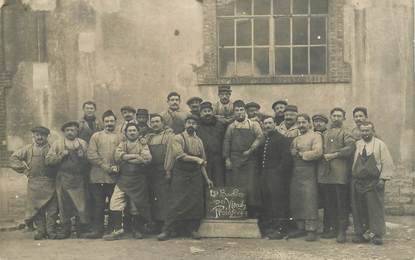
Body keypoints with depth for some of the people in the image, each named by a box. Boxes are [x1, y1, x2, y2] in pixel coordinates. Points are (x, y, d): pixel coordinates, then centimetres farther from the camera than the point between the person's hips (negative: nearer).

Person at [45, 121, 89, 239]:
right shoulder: (57, 144, 9)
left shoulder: (83, 144, 12)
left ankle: (81, 229, 14)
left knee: (81, 206, -2)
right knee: (64, 206, 4)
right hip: (62, 179, 0)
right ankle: (65, 228, 17)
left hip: (79, 180, 0)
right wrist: (61, 155, -12)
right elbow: (48, 160, 0)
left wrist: (82, 157, -7)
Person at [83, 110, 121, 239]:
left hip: (115, 177, 0)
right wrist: (106, 167, -10)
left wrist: (117, 167, -15)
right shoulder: (96, 136, 9)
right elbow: (91, 155, -2)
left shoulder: (120, 137, 10)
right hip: (98, 177, 0)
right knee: (98, 204, 1)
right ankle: (97, 229, 7)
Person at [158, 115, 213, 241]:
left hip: (195, 176, 4)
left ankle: (193, 229, 14)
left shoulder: (199, 141, 13)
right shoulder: (178, 138, -2)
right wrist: (196, 159, -21)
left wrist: (207, 178, 13)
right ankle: (167, 230, 0)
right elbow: (180, 155, -17)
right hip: (180, 175, -4)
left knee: (196, 203, 2)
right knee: (176, 203, -5)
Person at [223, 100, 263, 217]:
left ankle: (252, 213, 1)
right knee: (234, 186, 0)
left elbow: (260, 137, -4)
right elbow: (226, 142, 8)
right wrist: (227, 159, -1)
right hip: (234, 161, 2)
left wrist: (250, 150, -12)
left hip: (249, 160, -1)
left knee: (250, 186, -5)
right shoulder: (231, 127, 13)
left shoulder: (253, 124, 8)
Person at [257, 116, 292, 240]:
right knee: (265, 201, 6)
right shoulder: (262, 140, 20)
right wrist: (261, 171, 13)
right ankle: (267, 228, 12)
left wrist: (279, 171, -15)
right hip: (264, 175, 7)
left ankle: (280, 229, -5)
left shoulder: (281, 139, -3)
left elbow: (286, 158, -11)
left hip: (276, 174, -7)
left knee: (277, 200, -8)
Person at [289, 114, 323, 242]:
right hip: (295, 172, 7)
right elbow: (291, 153, 17)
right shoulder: (295, 139, 21)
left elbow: (317, 152, -14)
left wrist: (301, 154, -7)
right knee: (296, 201, 7)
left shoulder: (315, 136, -1)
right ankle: (300, 227, 16)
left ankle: (312, 230, -6)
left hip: (308, 172, -7)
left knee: (309, 201, -9)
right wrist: (294, 152, -3)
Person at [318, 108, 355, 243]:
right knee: (329, 203, 9)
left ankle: (342, 231, 0)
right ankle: (332, 228, 18)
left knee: (342, 203, -4)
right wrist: (323, 156, 5)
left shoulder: (345, 132, 3)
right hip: (326, 173, 6)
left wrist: (334, 155, -12)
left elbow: (350, 148, -12)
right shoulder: (325, 133, 21)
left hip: (340, 173, -6)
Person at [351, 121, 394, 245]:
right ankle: (361, 233, 13)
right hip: (358, 182, 3)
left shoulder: (380, 144, 2)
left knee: (376, 209, -3)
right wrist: (353, 179, 7)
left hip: (374, 183, -3)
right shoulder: (357, 145, 11)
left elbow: (387, 163, -1)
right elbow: (352, 162, 14)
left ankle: (377, 235, 2)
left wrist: (383, 178, -9)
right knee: (359, 210, 4)